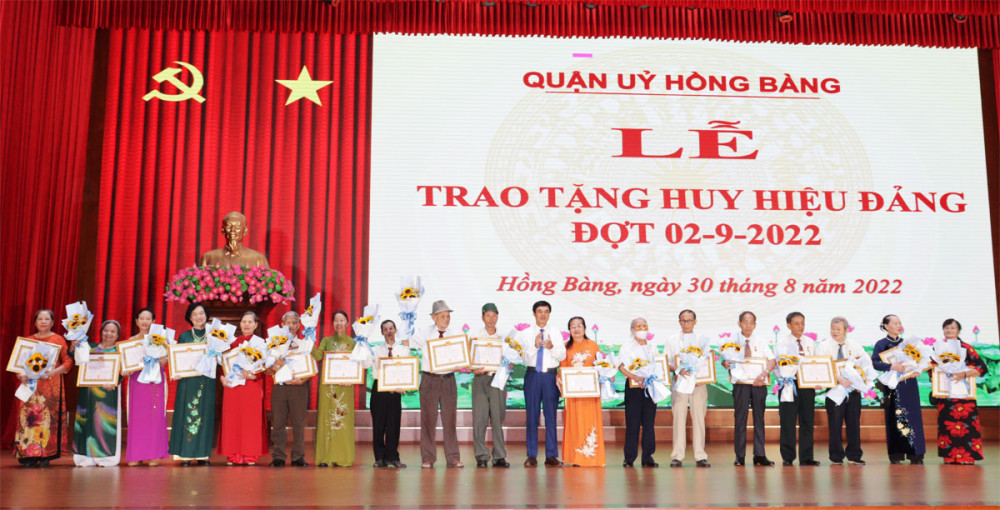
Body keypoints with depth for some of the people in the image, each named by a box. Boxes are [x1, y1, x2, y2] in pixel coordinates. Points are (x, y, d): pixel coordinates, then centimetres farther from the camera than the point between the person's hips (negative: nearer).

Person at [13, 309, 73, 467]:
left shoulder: (58, 340, 6)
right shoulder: (28, 341, 14)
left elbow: (68, 362, 0)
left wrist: (53, 372, -15)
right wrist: (21, 375, -6)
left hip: (51, 385, -2)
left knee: (48, 417, -8)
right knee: (29, 417, -5)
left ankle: (46, 456, -4)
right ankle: (30, 456, 0)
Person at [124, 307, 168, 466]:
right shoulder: (131, 340, 11)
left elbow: (164, 360, -2)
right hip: (136, 380, 2)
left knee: (156, 415, -4)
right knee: (136, 416, 0)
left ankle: (155, 454, 0)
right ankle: (136, 455, 6)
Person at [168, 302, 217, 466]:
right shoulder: (184, 336, 8)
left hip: (206, 380, 1)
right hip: (187, 380, -1)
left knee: (204, 414, 1)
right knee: (186, 413, -2)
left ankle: (202, 454, 6)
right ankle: (185, 454, 1)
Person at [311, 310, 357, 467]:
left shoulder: (353, 342, 10)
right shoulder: (326, 341, 12)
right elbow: (317, 356, -4)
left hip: (345, 385, -1)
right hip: (327, 384, 1)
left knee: (344, 418, -2)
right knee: (326, 417, -2)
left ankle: (343, 458, 3)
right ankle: (325, 457, 2)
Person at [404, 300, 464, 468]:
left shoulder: (456, 334, 6)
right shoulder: (424, 333, 1)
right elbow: (406, 343, -4)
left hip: (449, 379, 1)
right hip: (429, 379, -1)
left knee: (450, 418, 5)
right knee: (428, 419, 3)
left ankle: (453, 458, 11)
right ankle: (427, 458, 10)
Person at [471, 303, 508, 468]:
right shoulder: (475, 337, 7)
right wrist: (475, 369, -15)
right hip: (481, 379, -1)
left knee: (498, 417, 1)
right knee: (480, 418, -4)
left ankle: (499, 456, 6)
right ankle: (481, 456, 3)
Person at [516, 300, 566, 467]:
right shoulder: (525, 333, 6)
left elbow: (562, 356, 1)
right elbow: (523, 356, -4)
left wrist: (551, 347, -17)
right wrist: (535, 346, -20)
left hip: (551, 376, 1)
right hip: (532, 375, -1)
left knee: (551, 415, 1)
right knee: (532, 415, 1)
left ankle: (551, 456, 8)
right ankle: (532, 456, 9)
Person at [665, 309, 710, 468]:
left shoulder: (703, 340, 14)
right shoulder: (671, 341, 11)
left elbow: (708, 363, 12)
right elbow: (667, 363, 6)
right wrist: (677, 370, -14)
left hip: (699, 383, 1)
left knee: (699, 417, -2)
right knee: (679, 418, -4)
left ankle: (700, 456, 2)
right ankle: (677, 456, -1)